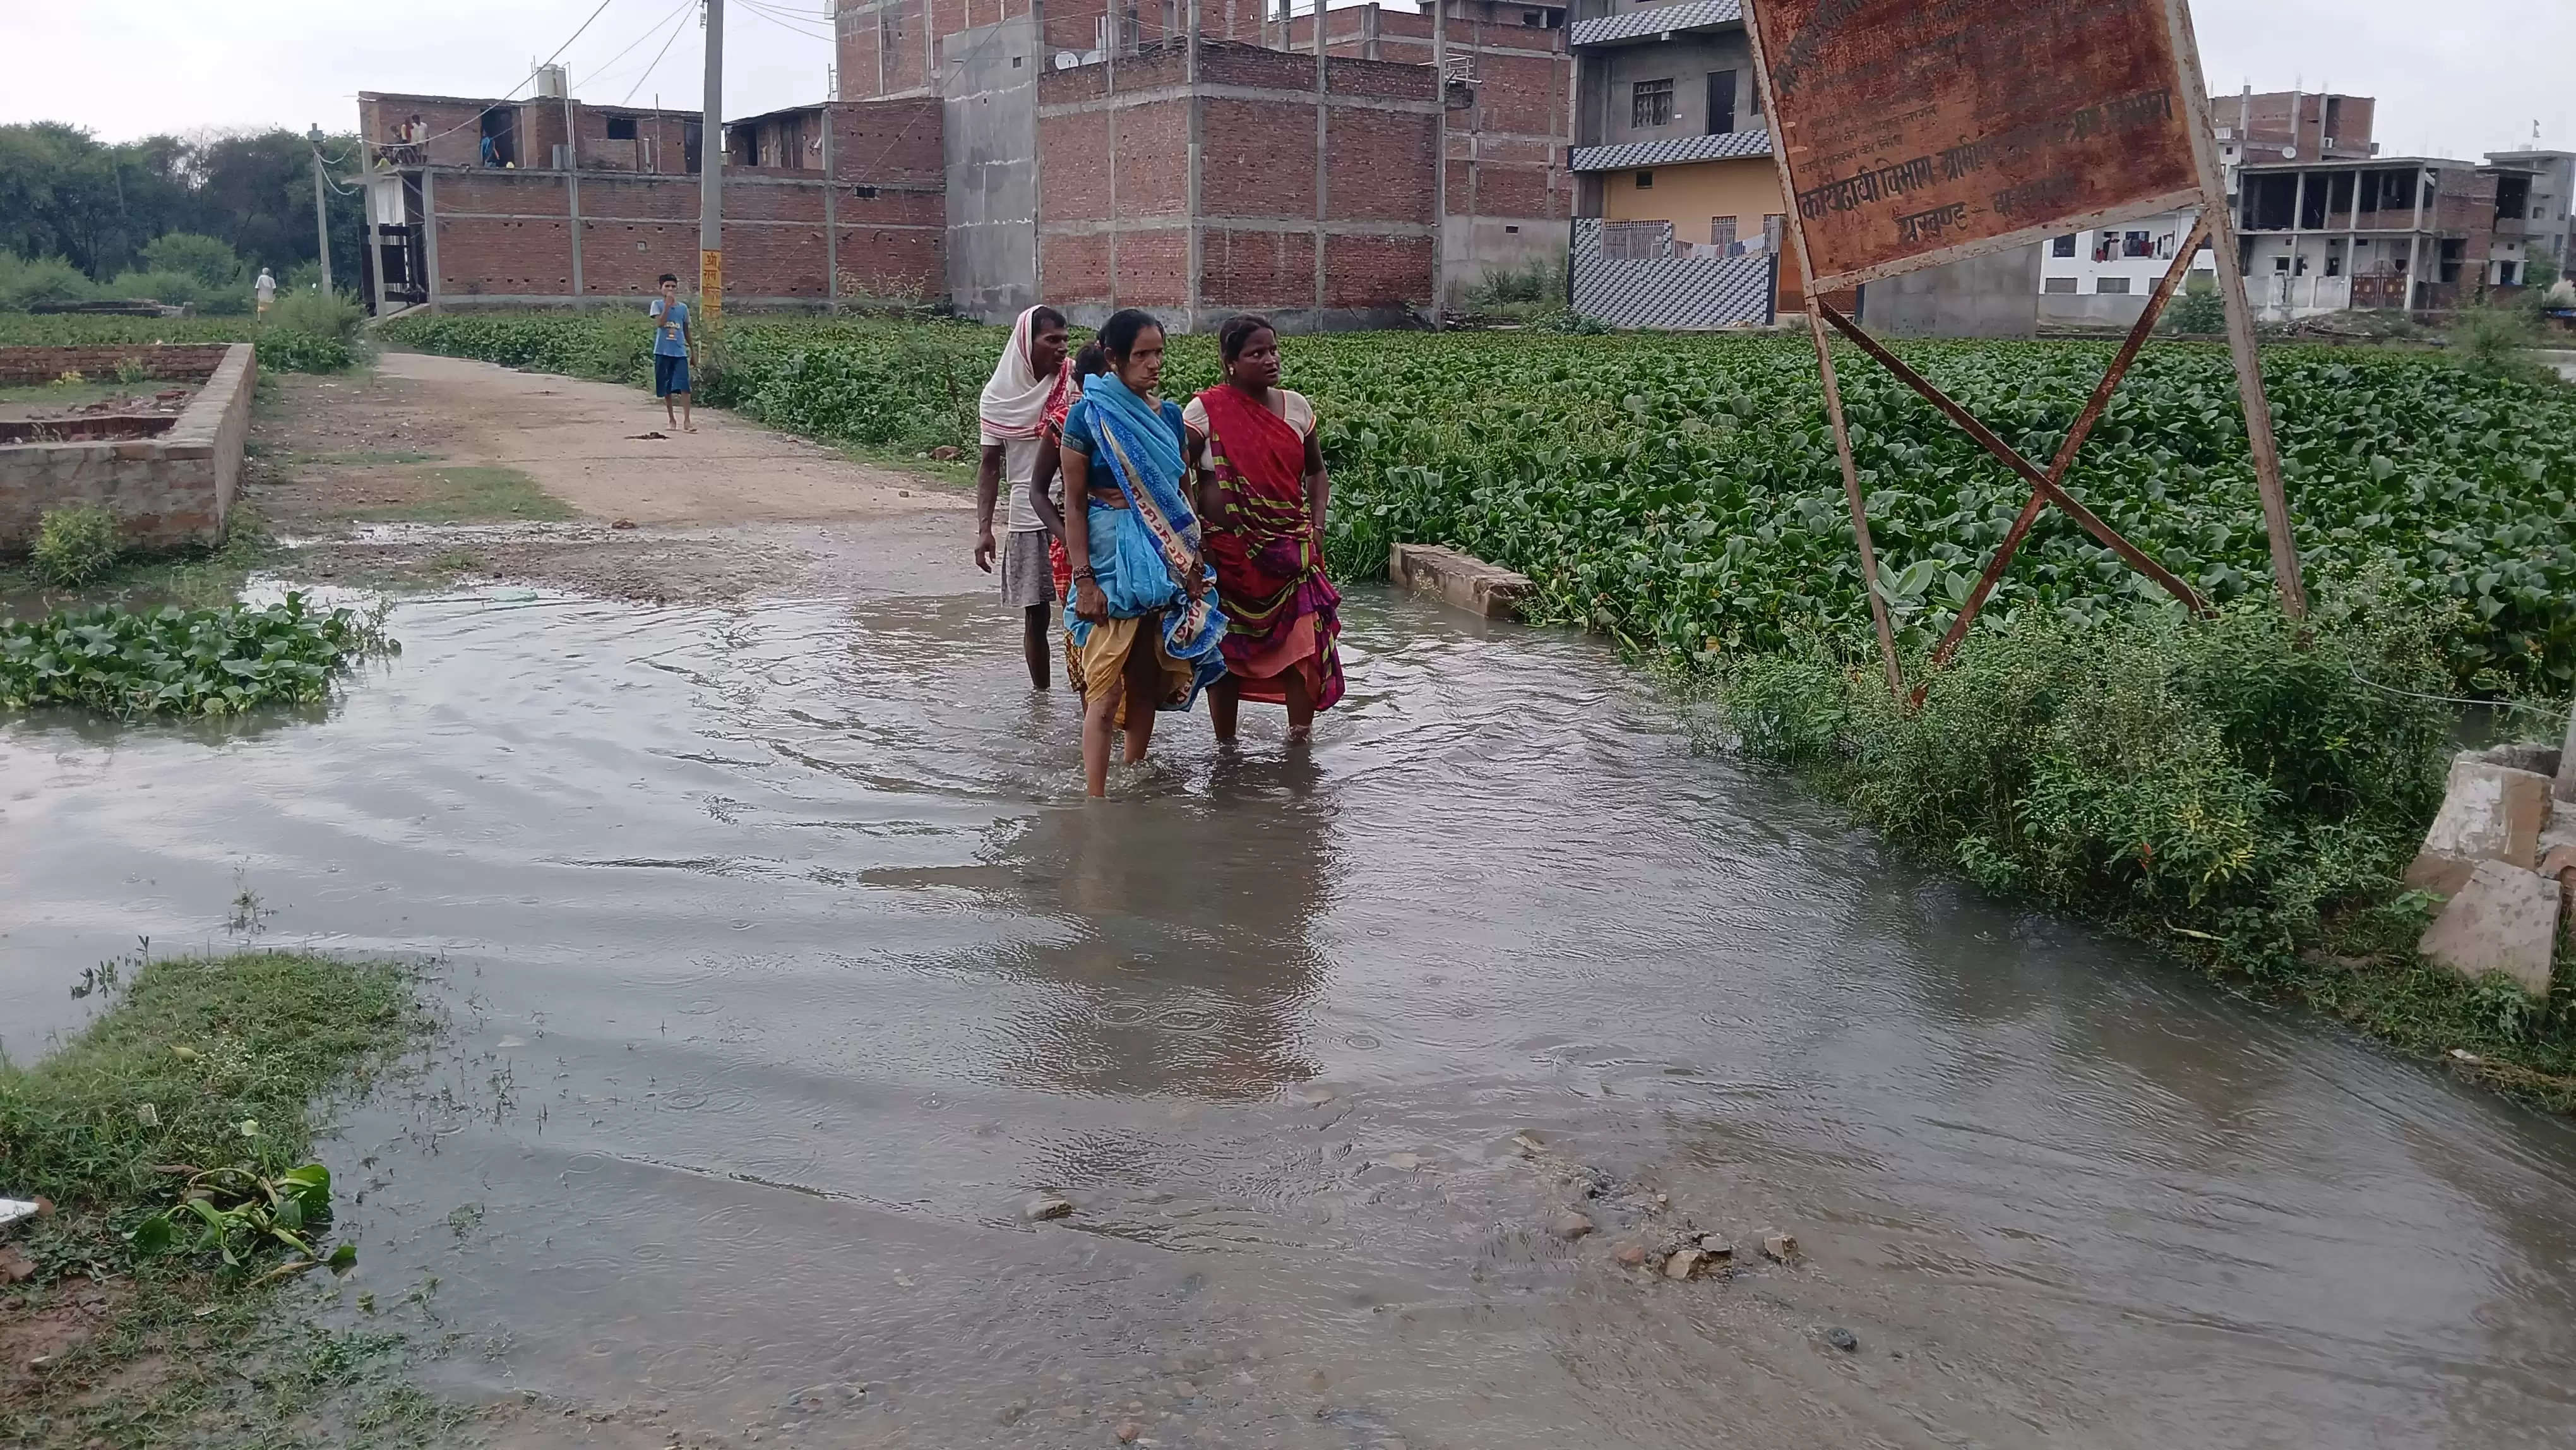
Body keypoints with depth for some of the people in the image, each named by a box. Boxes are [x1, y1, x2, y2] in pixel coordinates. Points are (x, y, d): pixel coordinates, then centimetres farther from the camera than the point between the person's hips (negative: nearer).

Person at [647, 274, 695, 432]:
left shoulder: (683, 307, 10)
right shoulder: (657, 304, 2)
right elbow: (659, 323, -15)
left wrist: (693, 351, 18)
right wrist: (668, 305, -19)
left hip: (680, 352, 1)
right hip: (663, 352, -1)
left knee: (684, 387, -13)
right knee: (666, 388, 6)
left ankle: (686, 420, -15)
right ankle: (671, 419, 18)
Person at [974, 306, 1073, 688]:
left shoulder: (1075, 387, -2)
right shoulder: (999, 395, 2)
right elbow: (991, 465, 6)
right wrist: (983, 529, 1)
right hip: (1027, 519, 1)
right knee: (1035, 615, 8)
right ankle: (1040, 694, 22)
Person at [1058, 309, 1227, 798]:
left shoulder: (1169, 415, 9)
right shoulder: (1088, 415, -6)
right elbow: (1073, 504, -7)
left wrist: (1195, 563, 7)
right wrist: (1083, 579, -13)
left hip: (1168, 561, 5)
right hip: (1112, 560, -5)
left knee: (1147, 681, 11)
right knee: (1106, 687, -8)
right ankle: (1096, 799, -6)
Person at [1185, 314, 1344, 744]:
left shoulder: (1296, 406, 7)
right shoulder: (1206, 410, -4)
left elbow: (1316, 471, 19)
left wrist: (1317, 523, 4)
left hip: (1291, 547, 3)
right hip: (1227, 549, -2)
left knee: (1304, 642, -8)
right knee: (1226, 647, 5)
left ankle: (1300, 736, 5)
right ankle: (1225, 745, 19)